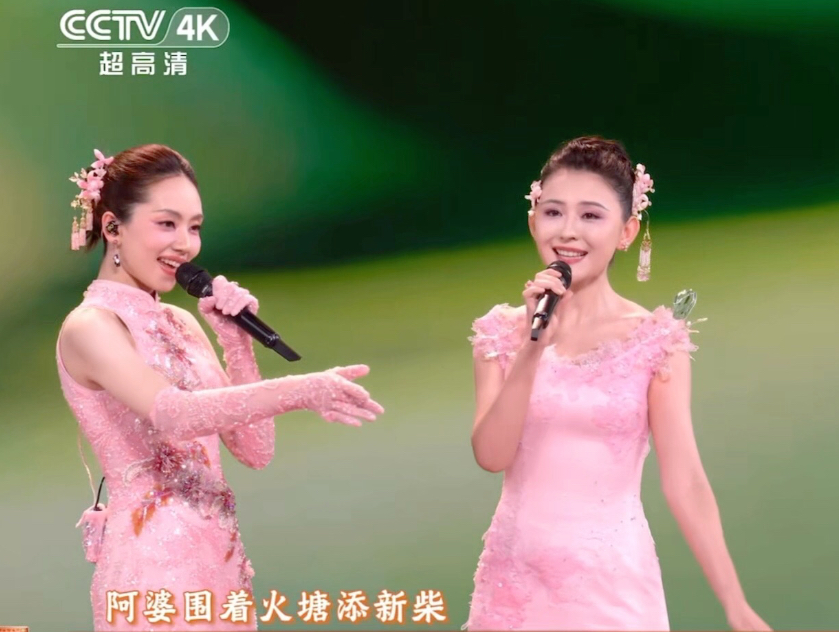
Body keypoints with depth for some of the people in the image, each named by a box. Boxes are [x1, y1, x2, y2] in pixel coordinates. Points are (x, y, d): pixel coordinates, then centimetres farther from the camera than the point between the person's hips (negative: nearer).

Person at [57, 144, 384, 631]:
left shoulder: (182, 322, 10)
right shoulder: (88, 326, -10)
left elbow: (256, 449, 7)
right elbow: (169, 414, -29)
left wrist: (238, 342, -2)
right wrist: (301, 389, -39)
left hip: (222, 554, 7)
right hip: (154, 562, -7)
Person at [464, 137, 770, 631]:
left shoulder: (657, 340, -6)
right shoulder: (503, 331, 0)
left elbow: (685, 482, -9)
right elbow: (491, 455, -10)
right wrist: (532, 348, -19)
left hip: (614, 577, -1)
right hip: (517, 573, 2)